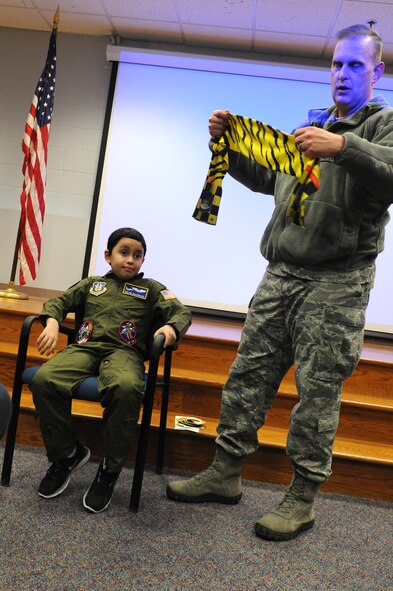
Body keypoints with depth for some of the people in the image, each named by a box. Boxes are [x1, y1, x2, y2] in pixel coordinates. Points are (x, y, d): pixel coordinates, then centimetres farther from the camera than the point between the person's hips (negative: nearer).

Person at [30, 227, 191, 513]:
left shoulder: (151, 288, 22)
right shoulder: (92, 283, 29)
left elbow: (182, 312, 12)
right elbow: (59, 301, 26)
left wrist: (171, 328, -12)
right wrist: (52, 322, 2)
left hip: (124, 351, -2)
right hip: (84, 347, 3)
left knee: (126, 387, -40)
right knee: (44, 380, -29)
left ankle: (110, 469, -18)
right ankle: (66, 454, -4)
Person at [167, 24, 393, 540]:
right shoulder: (310, 126, 24)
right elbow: (265, 177, 26)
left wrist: (343, 147, -30)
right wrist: (228, 145, 12)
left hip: (337, 281, -5)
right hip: (282, 272, 6)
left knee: (318, 387, -2)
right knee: (249, 372, 5)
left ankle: (303, 497, 12)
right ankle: (225, 473, 17)